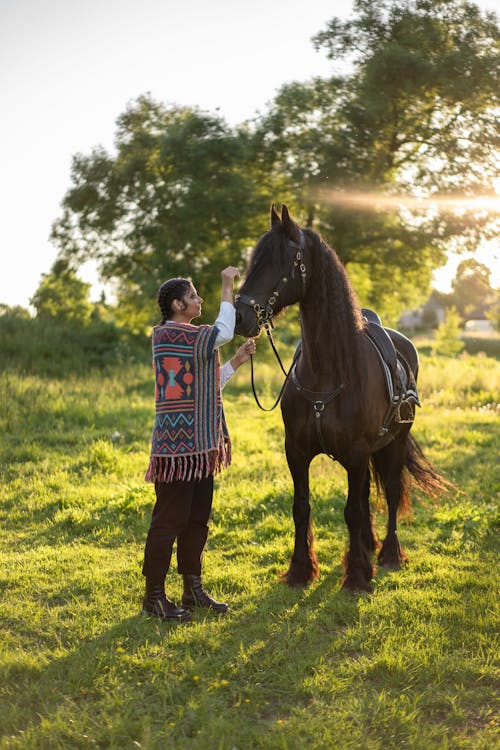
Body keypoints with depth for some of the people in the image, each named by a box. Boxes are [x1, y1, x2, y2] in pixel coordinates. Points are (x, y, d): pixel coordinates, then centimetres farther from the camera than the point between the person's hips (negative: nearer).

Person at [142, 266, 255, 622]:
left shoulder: (186, 338, 18)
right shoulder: (168, 334, -13)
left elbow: (208, 386, 21)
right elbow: (223, 332, -17)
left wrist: (237, 361, 14)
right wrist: (228, 287, -7)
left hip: (200, 443, 10)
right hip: (178, 443, -10)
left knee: (198, 519, 13)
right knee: (170, 519, -5)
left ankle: (193, 588, 22)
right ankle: (154, 596, 3)